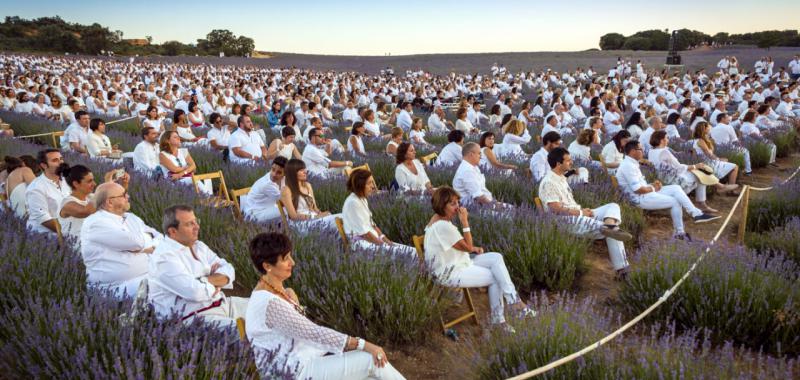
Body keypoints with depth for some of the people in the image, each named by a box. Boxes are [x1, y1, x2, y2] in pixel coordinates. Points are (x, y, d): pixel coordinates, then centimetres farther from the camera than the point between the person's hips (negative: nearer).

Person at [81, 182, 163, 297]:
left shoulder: (131, 218, 18)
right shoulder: (96, 223, -6)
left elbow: (160, 239, 12)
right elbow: (133, 241, -18)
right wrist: (148, 237, 3)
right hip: (120, 286, -7)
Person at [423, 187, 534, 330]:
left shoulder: (440, 219, 6)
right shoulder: (442, 226, -26)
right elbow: (467, 247, -19)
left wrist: (473, 248, 4)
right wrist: (465, 221, -20)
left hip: (457, 262, 10)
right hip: (449, 273, -10)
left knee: (496, 258, -3)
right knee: (495, 277, -6)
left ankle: (513, 300, -4)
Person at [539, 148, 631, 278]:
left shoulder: (561, 178, 18)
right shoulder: (549, 182, -14)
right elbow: (557, 210, -21)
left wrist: (582, 210, 3)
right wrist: (581, 212, -13)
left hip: (578, 216, 9)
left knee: (613, 206, -7)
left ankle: (609, 227, -35)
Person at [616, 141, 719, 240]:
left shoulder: (632, 163, 13)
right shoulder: (628, 166, -20)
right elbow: (638, 189, -24)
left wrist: (652, 185, 3)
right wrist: (653, 188, -7)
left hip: (646, 192, 10)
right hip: (641, 198, -10)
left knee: (675, 188, 1)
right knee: (675, 201, -10)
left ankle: (697, 214, -4)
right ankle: (680, 232, 0)